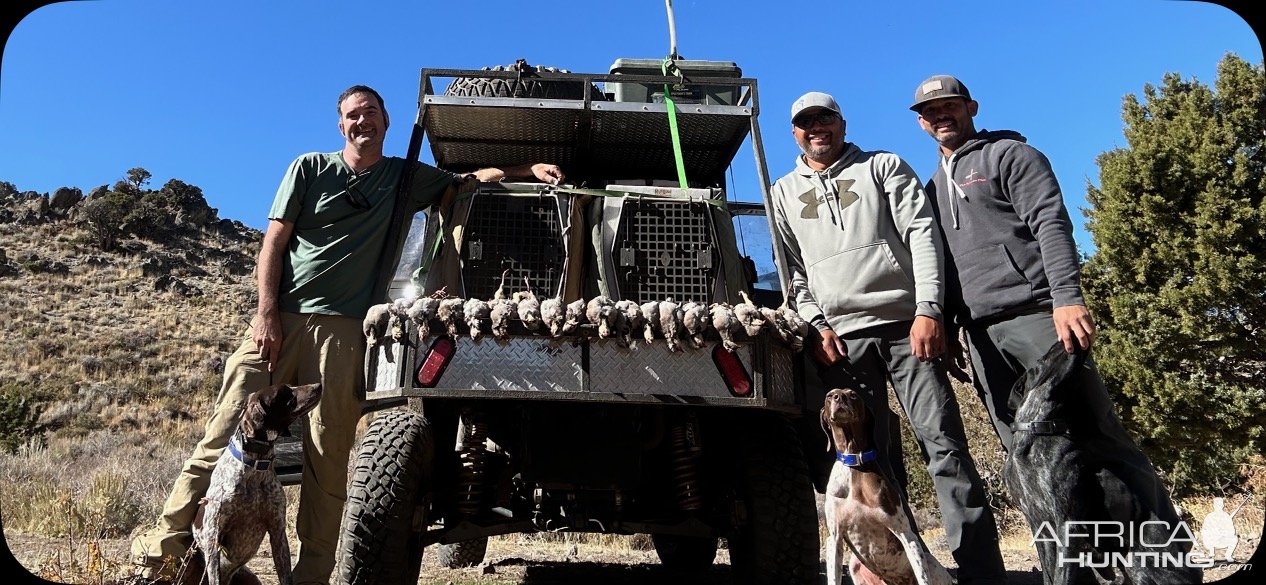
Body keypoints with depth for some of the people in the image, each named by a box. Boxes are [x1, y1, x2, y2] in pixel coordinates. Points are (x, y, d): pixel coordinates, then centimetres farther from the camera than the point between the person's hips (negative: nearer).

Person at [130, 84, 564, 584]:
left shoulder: (406, 177, 16)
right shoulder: (310, 168, 12)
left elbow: (467, 181, 18)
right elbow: (274, 241, 6)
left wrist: (530, 168, 3)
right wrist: (266, 313, -5)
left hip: (345, 331, 0)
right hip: (281, 319, 0)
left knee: (328, 458, -2)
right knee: (227, 432, -3)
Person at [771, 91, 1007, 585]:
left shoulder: (883, 167, 13)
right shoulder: (784, 193, 19)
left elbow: (922, 233, 2)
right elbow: (790, 268, 13)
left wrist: (928, 310, -11)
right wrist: (816, 324, -2)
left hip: (905, 324, -1)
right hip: (839, 337, 2)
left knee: (945, 445, -8)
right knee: (872, 460, 3)